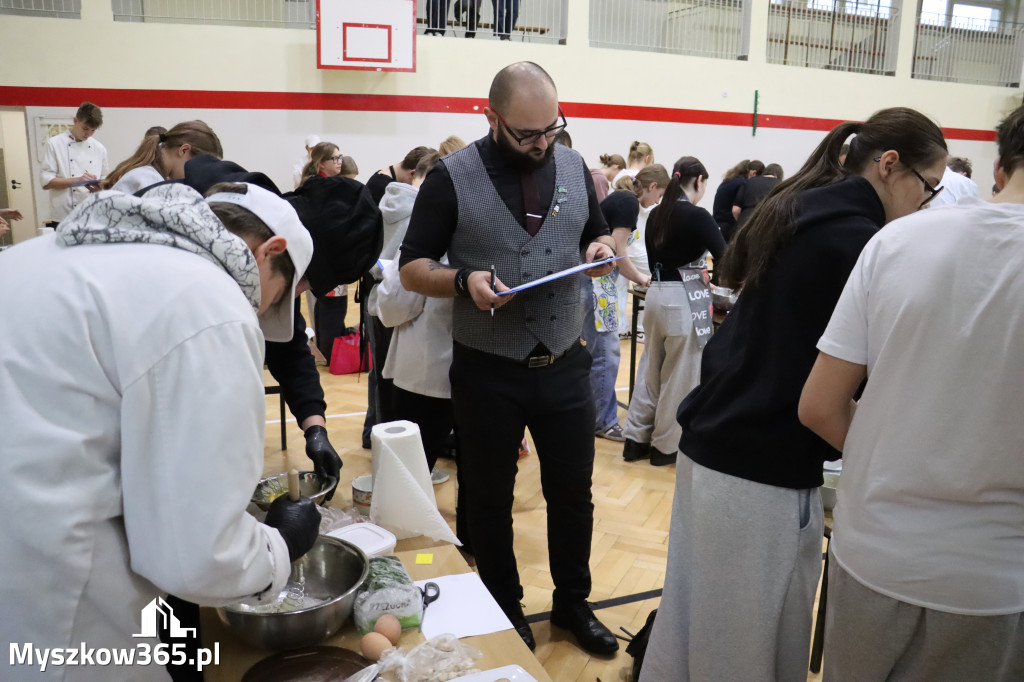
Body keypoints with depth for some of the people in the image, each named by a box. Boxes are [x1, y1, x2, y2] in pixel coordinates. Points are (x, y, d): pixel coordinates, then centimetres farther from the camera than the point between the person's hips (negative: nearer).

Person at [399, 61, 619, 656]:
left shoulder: (574, 167, 5)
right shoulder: (451, 178, -7)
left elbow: (601, 235, 17)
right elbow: (412, 269, -4)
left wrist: (602, 249, -7)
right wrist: (464, 281, -24)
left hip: (565, 366, 3)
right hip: (487, 373, -3)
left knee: (573, 494, 14)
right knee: (490, 500, 13)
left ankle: (573, 604, 37)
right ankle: (505, 611, 36)